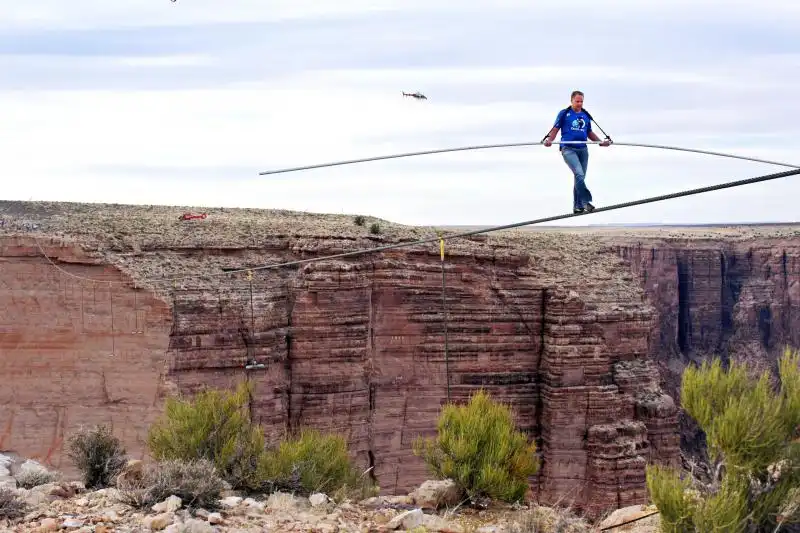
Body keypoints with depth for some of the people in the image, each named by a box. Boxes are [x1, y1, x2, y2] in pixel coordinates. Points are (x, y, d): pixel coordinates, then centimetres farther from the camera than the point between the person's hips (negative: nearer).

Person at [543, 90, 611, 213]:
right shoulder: (564, 113, 4)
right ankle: (586, 202, -24)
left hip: (583, 149, 5)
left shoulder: (586, 116, 17)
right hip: (568, 149, -5)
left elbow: (590, 133, 24)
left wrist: (601, 142, 11)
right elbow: (555, 129, 2)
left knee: (580, 178, 6)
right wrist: (549, 139, -17)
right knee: (579, 174, -22)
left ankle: (578, 206, 14)